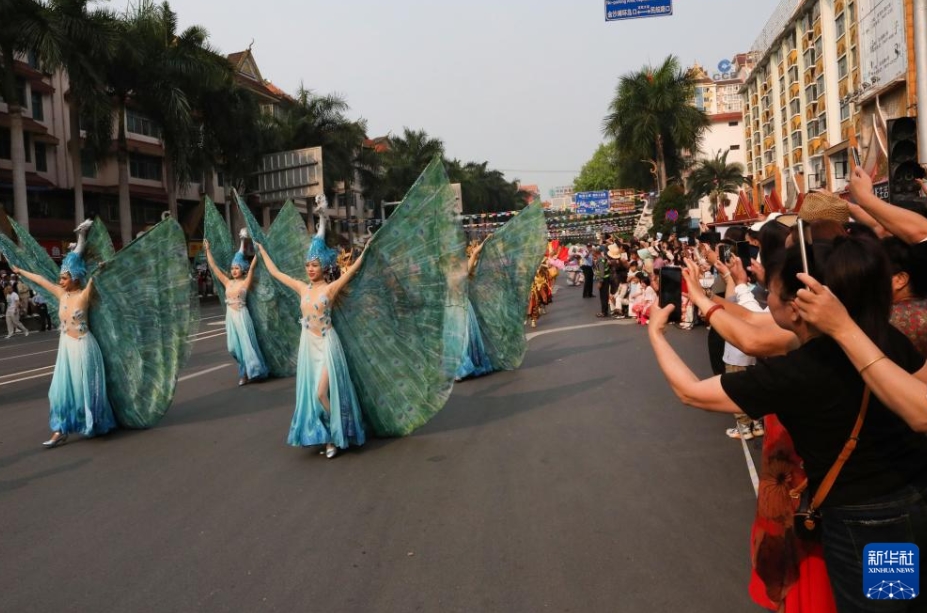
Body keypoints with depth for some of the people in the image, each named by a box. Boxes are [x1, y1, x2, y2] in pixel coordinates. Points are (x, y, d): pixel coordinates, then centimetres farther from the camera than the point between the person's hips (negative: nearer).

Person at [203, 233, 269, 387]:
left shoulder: (245, 282, -3)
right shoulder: (227, 282, 8)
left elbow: (251, 267, -14)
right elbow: (214, 266, 10)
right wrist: (207, 250, 9)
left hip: (242, 315, -5)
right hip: (230, 316, 5)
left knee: (246, 343, 0)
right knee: (234, 346, 7)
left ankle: (247, 373, 9)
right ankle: (245, 371, 24)